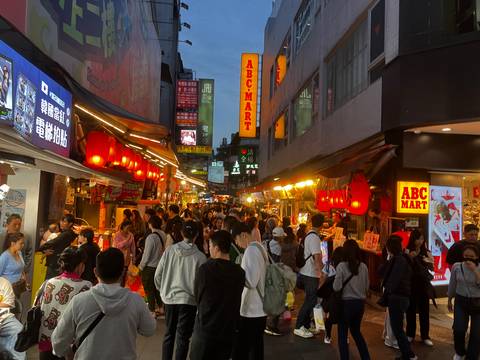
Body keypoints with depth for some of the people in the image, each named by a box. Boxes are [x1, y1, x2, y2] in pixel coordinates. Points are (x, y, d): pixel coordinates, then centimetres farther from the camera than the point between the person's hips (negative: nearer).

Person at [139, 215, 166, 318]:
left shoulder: (151, 237, -22)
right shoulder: (163, 235, -4)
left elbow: (146, 255, -16)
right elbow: (163, 250, 1)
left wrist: (141, 266, -1)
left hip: (149, 267, -7)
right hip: (160, 265, 7)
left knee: (149, 290, 8)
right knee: (157, 288, 21)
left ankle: (152, 312, 16)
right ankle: (160, 308, 32)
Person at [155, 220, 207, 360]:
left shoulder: (169, 250, -6)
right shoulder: (200, 256, -14)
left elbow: (158, 275, -1)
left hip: (169, 298, 3)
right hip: (188, 300, -3)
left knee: (169, 335, 20)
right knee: (183, 338, 10)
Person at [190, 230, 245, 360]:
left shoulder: (205, 268, -15)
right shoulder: (240, 272, -6)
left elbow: (197, 297, -1)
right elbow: (237, 302, 4)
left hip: (205, 329, -3)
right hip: (228, 330, 3)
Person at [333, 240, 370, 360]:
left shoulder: (341, 266, -15)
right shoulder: (363, 266, -2)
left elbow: (337, 287, -15)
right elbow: (367, 287, 7)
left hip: (347, 303, -5)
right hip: (360, 303, 5)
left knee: (342, 335, 9)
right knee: (356, 331, 24)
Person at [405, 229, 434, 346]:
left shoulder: (426, 252, 3)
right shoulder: (407, 251, -6)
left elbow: (432, 269, 5)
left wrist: (429, 262, -15)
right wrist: (410, 258, -23)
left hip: (423, 283, 2)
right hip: (411, 283, -2)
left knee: (424, 310, 5)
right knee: (411, 309, 6)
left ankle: (425, 336, 16)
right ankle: (410, 334, 19)